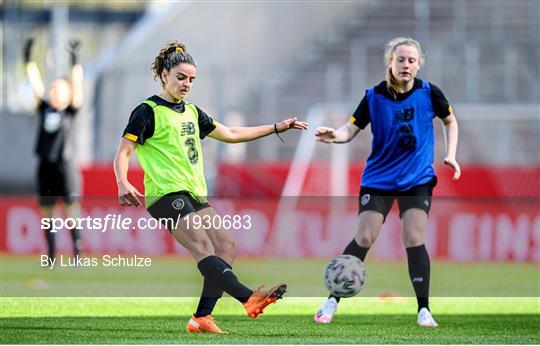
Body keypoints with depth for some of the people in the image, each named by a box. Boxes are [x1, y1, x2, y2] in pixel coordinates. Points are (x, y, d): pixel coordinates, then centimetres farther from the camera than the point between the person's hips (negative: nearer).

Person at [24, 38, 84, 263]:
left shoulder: (70, 111, 3)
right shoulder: (44, 109, 11)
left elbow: (77, 85, -5)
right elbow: (36, 84, 9)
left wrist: (75, 61, -13)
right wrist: (28, 59, 4)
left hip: (64, 164, -4)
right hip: (45, 166, 4)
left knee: (70, 209, -7)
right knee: (46, 211, 4)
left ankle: (77, 250, -5)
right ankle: (51, 254, 9)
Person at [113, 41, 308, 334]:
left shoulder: (191, 112, 21)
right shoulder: (148, 112, -2)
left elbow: (229, 134, 29)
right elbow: (123, 153, -8)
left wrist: (275, 128, 28)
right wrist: (123, 183, -28)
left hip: (196, 195, 9)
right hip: (167, 195, -9)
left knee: (225, 246, -7)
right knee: (202, 247, -24)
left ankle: (201, 318, -7)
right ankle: (249, 298, -45)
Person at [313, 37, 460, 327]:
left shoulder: (429, 93, -6)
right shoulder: (374, 97, -8)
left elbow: (450, 121, 11)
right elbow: (351, 129, -10)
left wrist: (450, 155, 1)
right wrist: (334, 135, -32)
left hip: (417, 180, 0)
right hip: (379, 178, 0)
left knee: (414, 240, -11)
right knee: (363, 238, -7)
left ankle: (424, 310, -3)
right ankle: (332, 302, 3)